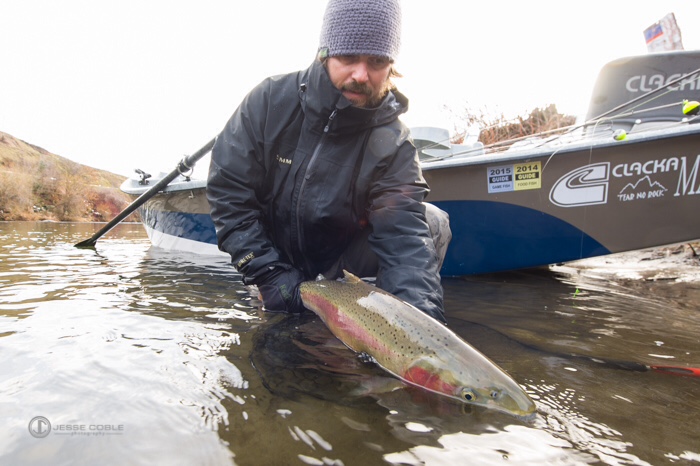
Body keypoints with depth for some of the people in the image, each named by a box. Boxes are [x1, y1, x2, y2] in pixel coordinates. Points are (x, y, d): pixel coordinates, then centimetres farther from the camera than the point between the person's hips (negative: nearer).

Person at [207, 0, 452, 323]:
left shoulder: (392, 145, -19)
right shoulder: (271, 99, -17)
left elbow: (404, 235, -30)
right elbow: (227, 189, -16)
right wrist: (271, 275, -23)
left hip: (340, 255, 0)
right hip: (274, 253, 1)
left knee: (432, 221, -19)